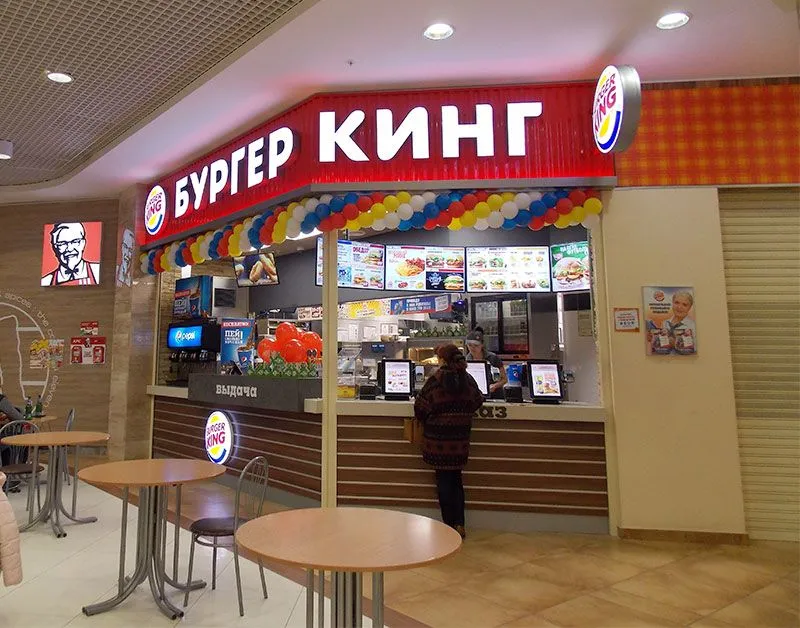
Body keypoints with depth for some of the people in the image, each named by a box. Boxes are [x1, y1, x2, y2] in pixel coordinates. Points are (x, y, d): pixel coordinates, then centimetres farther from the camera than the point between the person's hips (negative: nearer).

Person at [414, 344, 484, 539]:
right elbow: (477, 401, 13)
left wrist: (427, 421, 9)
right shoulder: (468, 379, -1)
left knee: (444, 481, 7)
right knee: (457, 480, 17)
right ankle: (460, 524, 19)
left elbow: (420, 407, -10)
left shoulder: (435, 380, -14)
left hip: (438, 439, -4)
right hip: (460, 440, 4)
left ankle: (450, 525, 14)